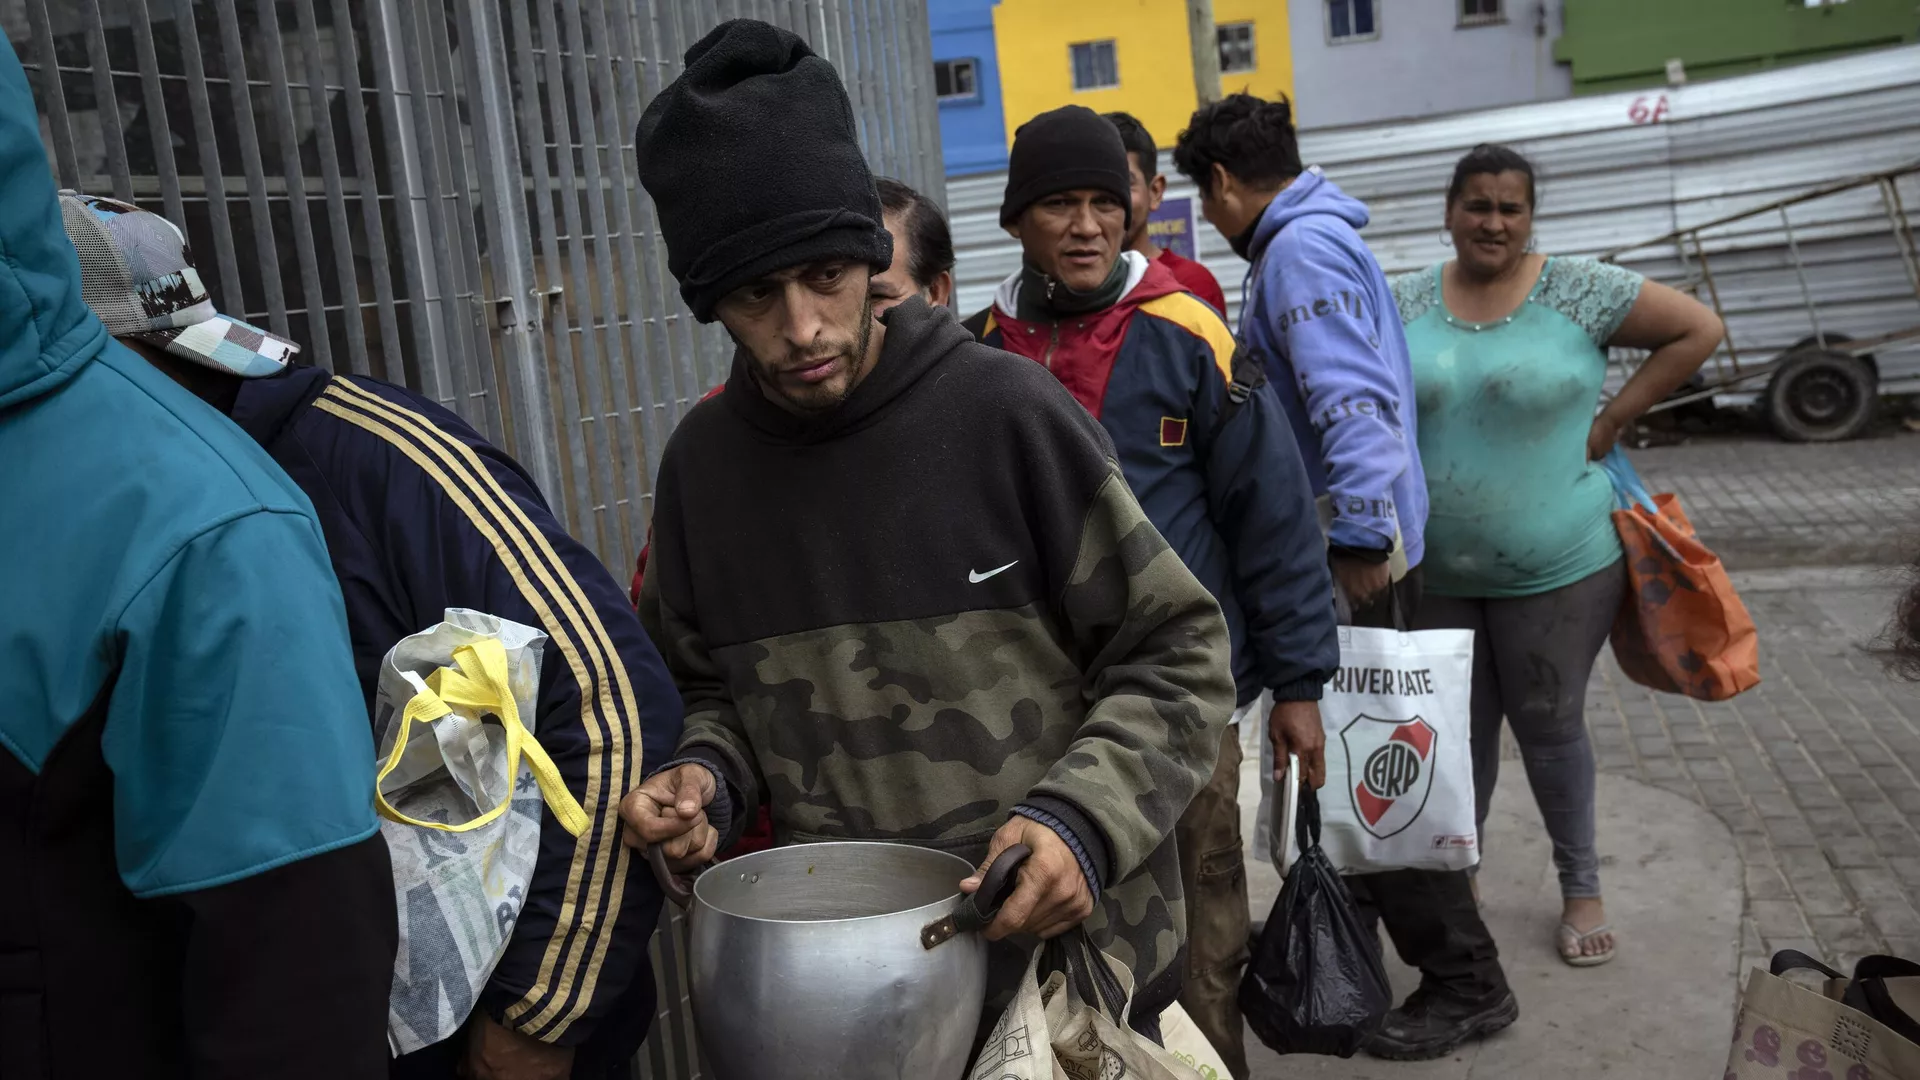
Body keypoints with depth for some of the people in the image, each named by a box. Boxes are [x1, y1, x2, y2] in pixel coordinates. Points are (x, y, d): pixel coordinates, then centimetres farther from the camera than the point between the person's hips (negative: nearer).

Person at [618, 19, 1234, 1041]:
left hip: (1073, 955, -3)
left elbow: (1177, 653, -8)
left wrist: (1081, 818, -22)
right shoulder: (702, 463, -2)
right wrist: (704, 774, -8)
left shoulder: (1003, 411, -14)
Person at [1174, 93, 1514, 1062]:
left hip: (1354, 550, -10)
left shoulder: (1300, 249, -16)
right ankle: (1355, 903, 39)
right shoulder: (1319, 237, 16)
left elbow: (1352, 402, -27)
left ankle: (1465, 983, 8)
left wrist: (1361, 538, -26)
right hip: (1354, 532, 10)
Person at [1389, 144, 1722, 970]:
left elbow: (1698, 328, -2)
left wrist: (1613, 420, -6)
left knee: (1548, 725, 9)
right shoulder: (1406, 304, 3)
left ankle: (1581, 888, 29)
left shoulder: (1577, 290, -6)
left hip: (1554, 568, -2)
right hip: (1436, 571, 2)